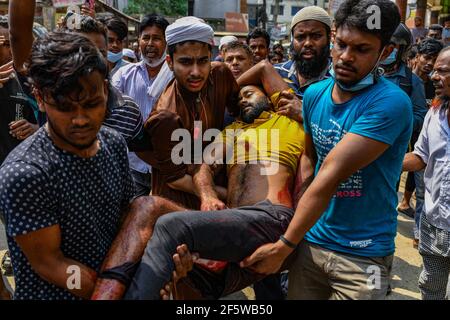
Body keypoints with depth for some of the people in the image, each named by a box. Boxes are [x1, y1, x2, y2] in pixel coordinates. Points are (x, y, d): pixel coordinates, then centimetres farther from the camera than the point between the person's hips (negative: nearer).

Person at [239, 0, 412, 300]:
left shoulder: (390, 103, -20)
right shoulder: (315, 94, 1)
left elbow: (330, 175, -24)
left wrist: (283, 247, -22)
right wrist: (292, 208, -1)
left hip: (364, 254, -5)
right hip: (311, 240, 5)